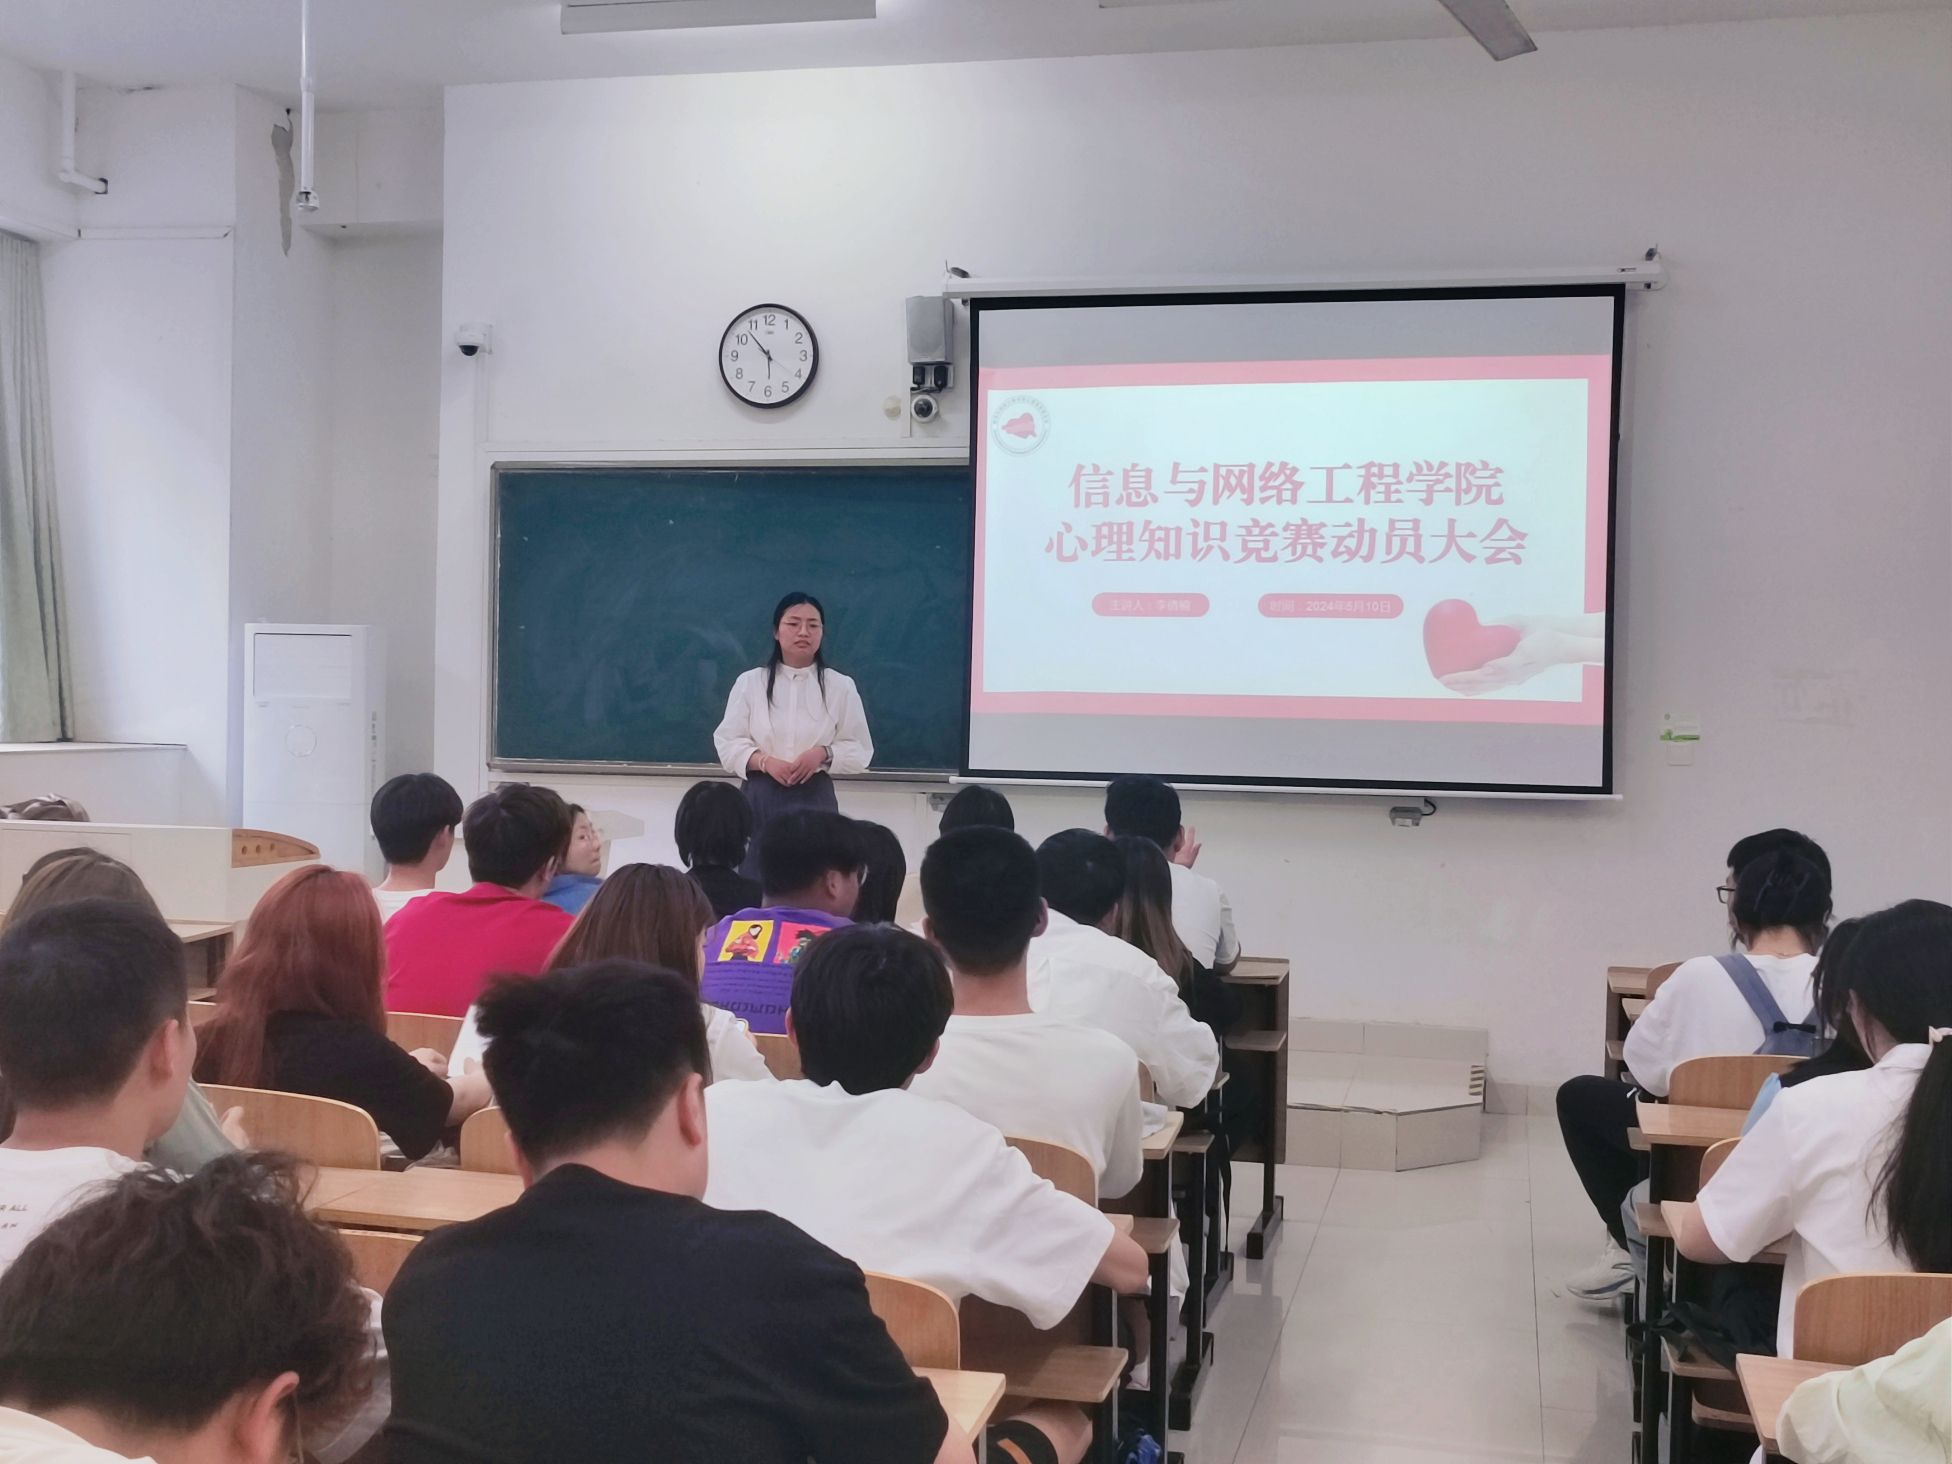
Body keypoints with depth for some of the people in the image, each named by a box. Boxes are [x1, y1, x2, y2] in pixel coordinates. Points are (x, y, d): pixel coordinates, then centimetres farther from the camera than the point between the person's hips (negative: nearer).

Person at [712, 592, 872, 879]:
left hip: (814, 797, 0)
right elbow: (728, 743, 2)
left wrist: (823, 753, -14)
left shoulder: (840, 686, 3)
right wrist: (765, 762, -15)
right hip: (761, 796, 0)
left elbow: (860, 750, 5)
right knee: (756, 877, -3)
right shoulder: (750, 682, 3)